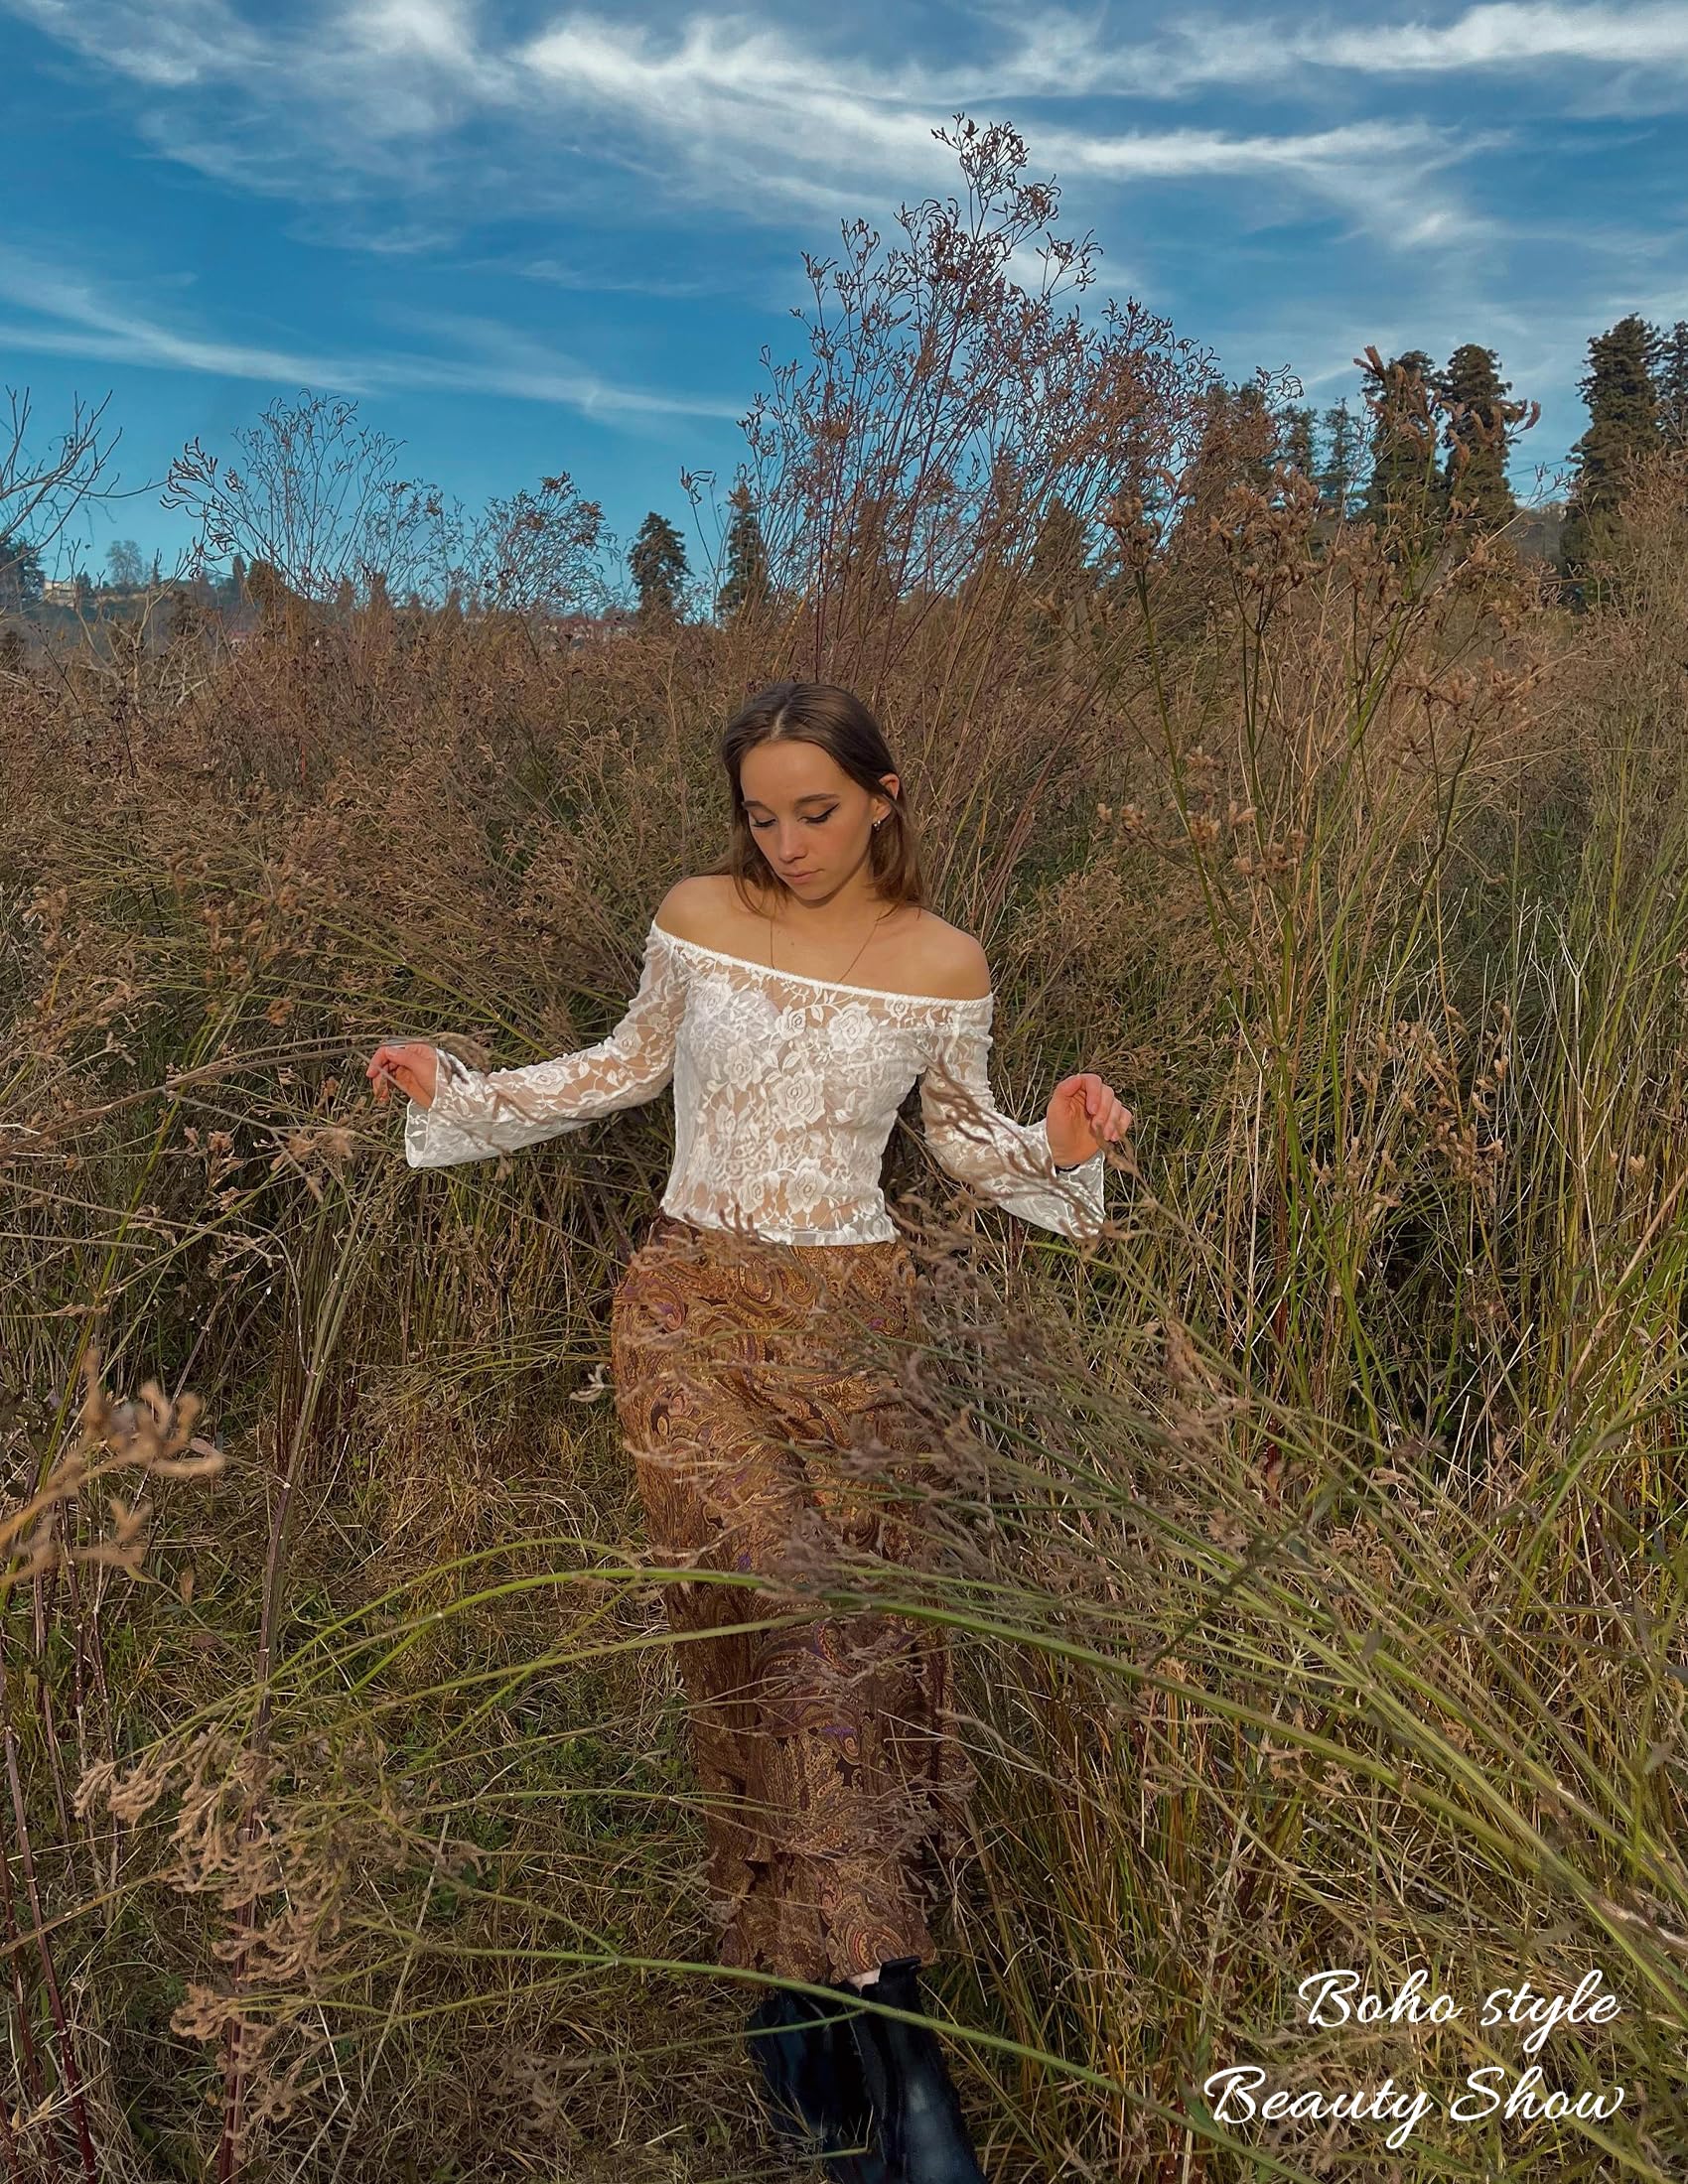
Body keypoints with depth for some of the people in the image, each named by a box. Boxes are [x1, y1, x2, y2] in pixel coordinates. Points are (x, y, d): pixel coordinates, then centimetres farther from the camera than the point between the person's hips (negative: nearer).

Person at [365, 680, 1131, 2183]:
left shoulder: (942, 963, 1)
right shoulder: (697, 918, 2)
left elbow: (963, 1133, 11)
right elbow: (635, 1064, 16)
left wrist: (1054, 1144, -9)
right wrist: (458, 1090, 11)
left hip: (854, 1322, 1)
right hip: (694, 1306, 0)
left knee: (855, 1630, 0)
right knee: (778, 1616, -15)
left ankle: (803, 1983, 22)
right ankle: (888, 2033, -5)